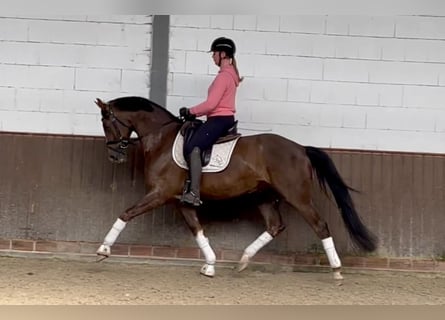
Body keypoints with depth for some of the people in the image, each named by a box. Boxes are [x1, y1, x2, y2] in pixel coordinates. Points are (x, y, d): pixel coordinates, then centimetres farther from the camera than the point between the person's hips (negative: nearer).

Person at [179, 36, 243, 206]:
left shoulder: (224, 75, -14)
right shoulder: (231, 73, 18)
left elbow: (211, 104, -20)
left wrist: (190, 111, -7)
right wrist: (196, 113, 14)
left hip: (219, 120, -11)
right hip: (224, 118, 11)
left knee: (192, 147, -27)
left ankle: (194, 193, -36)